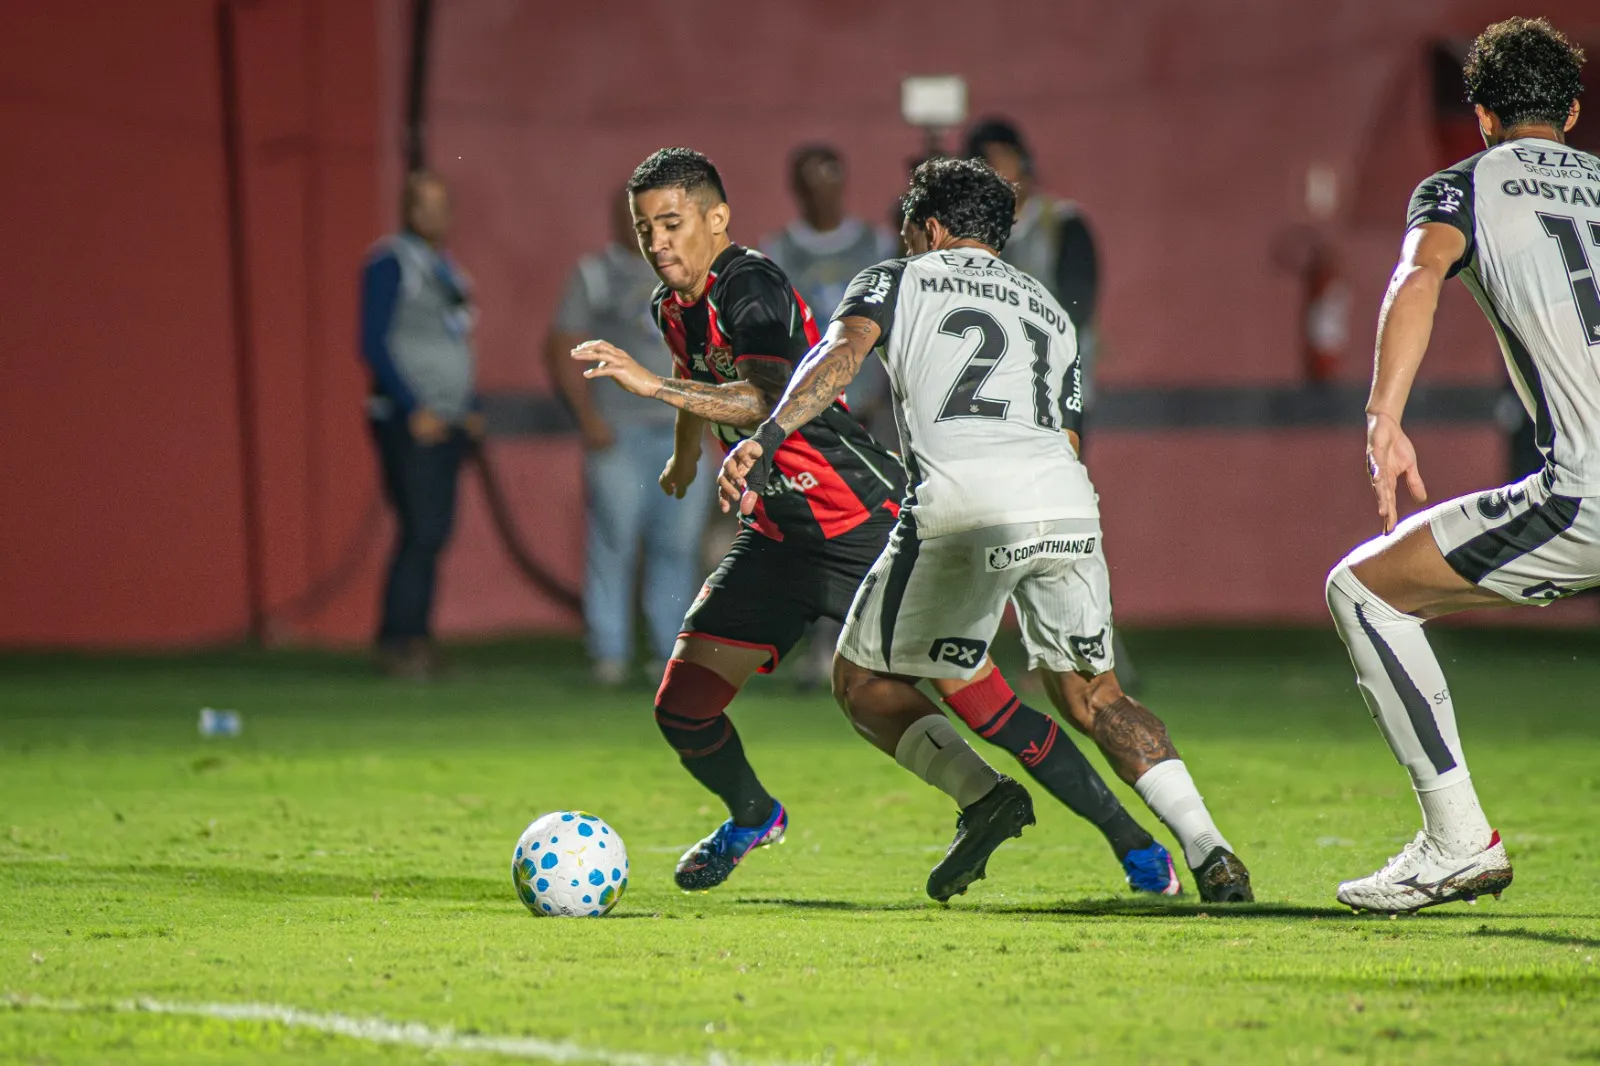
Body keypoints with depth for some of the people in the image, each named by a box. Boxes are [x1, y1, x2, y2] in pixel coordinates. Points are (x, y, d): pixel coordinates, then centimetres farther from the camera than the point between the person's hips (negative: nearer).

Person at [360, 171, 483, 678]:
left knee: (434, 532, 5)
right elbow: (374, 345, -13)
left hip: (448, 424, 8)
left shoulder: (446, 268, 17)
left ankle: (413, 637, 9)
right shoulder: (390, 262, -7)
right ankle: (397, 641, -10)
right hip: (408, 423, -8)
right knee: (420, 531, -13)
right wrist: (414, 409, -16)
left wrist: (471, 409, 14)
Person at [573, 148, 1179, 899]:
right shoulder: (674, 308, 6)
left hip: (867, 526, -8)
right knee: (682, 704, -1)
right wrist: (686, 455, 48)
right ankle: (751, 817, 31)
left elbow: (773, 400, -38)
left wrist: (652, 384, -42)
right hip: (778, 539, 8)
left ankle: (1133, 843, -1)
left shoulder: (751, 288, -20)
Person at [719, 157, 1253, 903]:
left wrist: (767, 437, -15)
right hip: (1068, 506, 5)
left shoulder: (899, 281, 19)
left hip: (966, 506, -5)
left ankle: (980, 794, -11)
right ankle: (1206, 849, 1)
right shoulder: (1048, 308, 33)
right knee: (1092, 694, 19)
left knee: (864, 681, 12)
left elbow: (841, 353, -2)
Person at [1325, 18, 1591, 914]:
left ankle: (1459, 839, 1)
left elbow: (1420, 280, -11)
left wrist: (1386, 420, -20)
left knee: (1363, 589, 8)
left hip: (1586, 501, -5)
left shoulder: (1461, 189, 10)